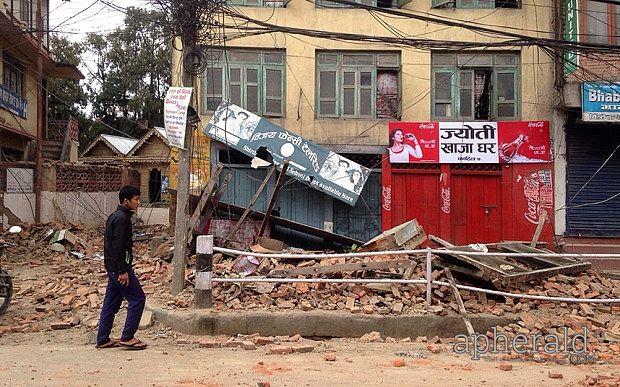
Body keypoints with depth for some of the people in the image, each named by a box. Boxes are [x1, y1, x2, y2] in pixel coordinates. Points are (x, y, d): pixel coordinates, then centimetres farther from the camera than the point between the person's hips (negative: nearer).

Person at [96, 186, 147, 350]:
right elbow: (118, 246, -22)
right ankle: (127, 337, -2)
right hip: (119, 266, -10)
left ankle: (102, 339, 17)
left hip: (112, 267, 10)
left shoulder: (114, 217, 17)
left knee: (112, 302, 13)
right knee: (137, 298, -5)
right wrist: (123, 271, -21)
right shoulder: (122, 219, -15)